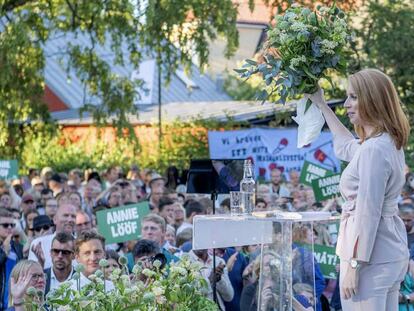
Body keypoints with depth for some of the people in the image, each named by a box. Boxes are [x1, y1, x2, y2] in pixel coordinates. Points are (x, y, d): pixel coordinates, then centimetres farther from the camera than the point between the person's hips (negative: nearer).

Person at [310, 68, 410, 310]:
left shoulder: (373, 150, -20)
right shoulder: (390, 142, 11)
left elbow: (368, 214, -22)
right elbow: (344, 147, 32)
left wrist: (354, 266, -19)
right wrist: (321, 105, 36)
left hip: (371, 255, -10)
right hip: (392, 252, 10)